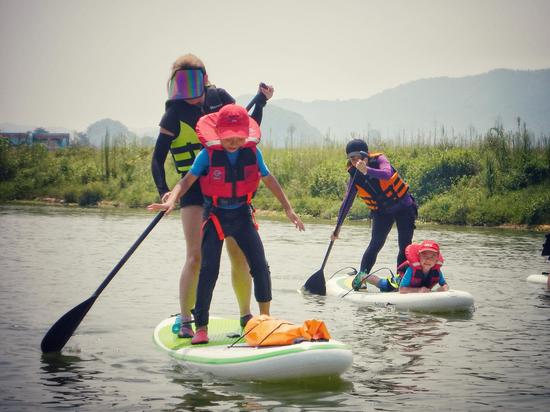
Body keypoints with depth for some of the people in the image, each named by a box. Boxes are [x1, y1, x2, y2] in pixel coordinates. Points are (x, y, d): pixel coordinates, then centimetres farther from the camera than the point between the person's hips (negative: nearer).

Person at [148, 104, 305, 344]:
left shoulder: (252, 153, -6)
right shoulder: (208, 154, -14)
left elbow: (269, 180, 6)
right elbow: (188, 180, -18)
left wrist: (288, 208, 7)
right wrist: (171, 200, -36)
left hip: (242, 215, 3)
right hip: (216, 216, -3)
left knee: (260, 266, -3)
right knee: (209, 270, -9)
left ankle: (265, 317, 15)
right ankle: (201, 327, -4)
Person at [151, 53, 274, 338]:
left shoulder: (219, 98, 3)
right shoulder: (175, 115, -6)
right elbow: (157, 159, -8)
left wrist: (261, 101, 3)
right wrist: (163, 191, -23)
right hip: (194, 191, -3)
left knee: (239, 255, 4)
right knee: (196, 257, -12)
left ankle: (246, 315, 19)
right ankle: (183, 321, 0)